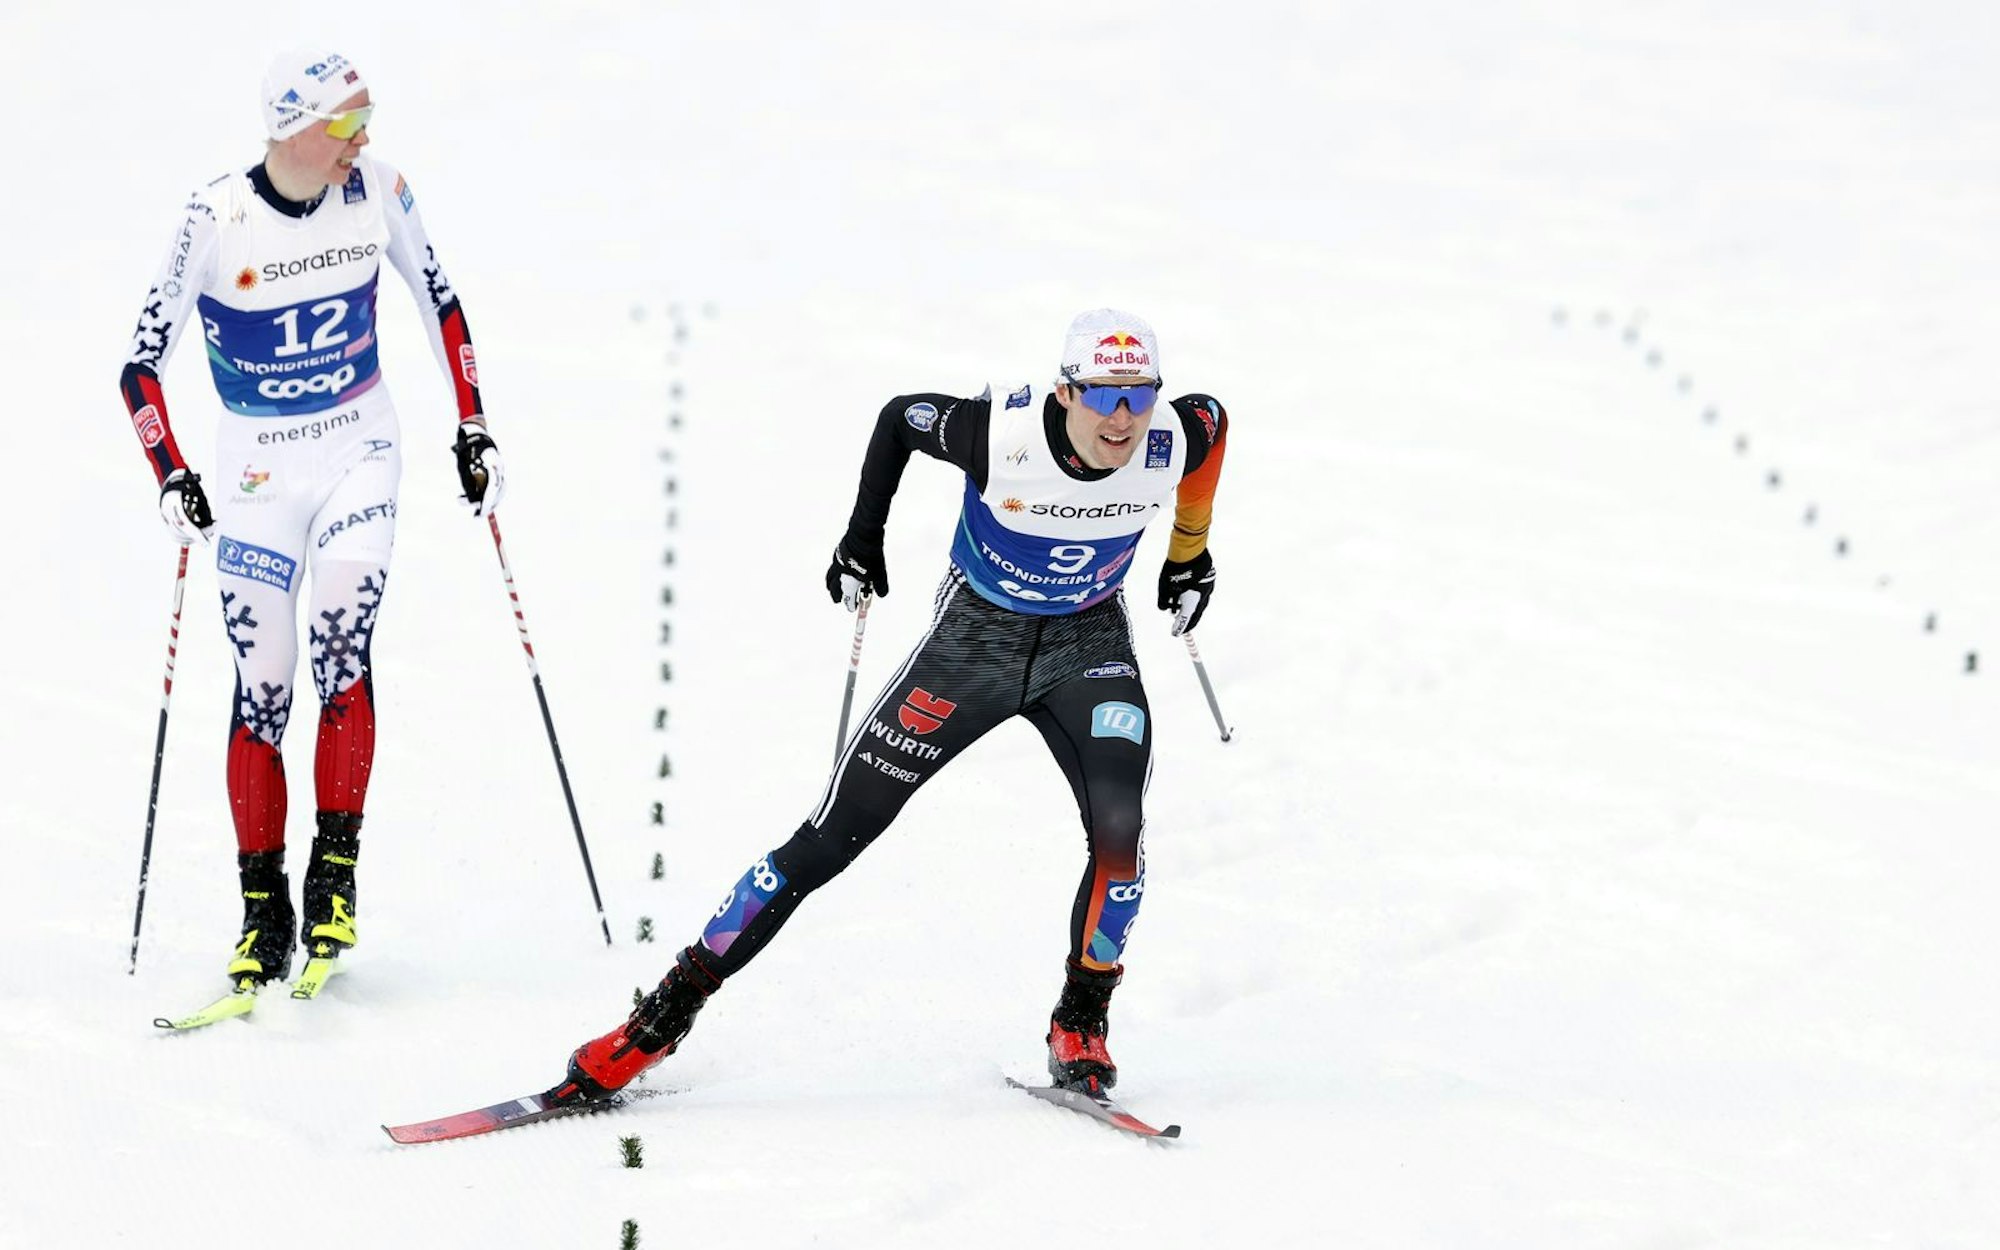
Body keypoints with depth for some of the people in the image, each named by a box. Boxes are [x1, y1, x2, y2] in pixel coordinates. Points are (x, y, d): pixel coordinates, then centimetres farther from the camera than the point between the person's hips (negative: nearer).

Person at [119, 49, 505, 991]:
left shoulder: (377, 191, -8)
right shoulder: (217, 219, -16)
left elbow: (439, 303, 9)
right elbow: (142, 365, -10)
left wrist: (473, 428, 6)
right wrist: (172, 479, -22)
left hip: (360, 452, 1)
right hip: (259, 468, -1)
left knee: (342, 648, -19)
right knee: (262, 688, -1)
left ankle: (336, 876, -12)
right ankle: (264, 911, 9)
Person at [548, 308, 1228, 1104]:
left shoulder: (1175, 444, -22)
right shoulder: (999, 435, -30)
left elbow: (1213, 415, 5)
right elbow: (901, 416, -8)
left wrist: (1190, 554, 14)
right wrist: (862, 538, 0)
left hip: (1088, 646, 2)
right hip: (973, 636, -2)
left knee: (1118, 827, -25)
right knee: (831, 838, -4)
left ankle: (1080, 1025, -2)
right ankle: (665, 1016, 5)